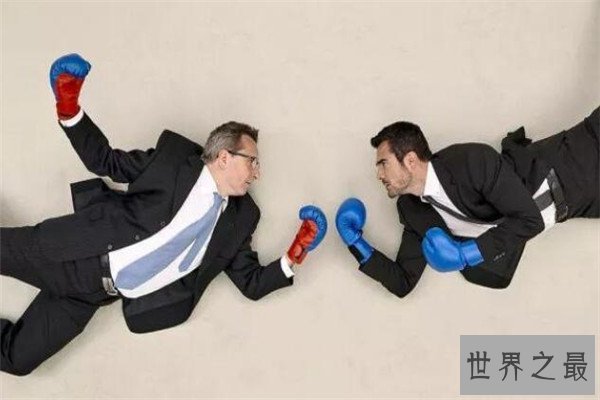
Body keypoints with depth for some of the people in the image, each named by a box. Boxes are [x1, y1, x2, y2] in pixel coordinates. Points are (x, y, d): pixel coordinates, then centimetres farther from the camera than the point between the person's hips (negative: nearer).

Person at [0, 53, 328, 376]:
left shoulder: (237, 220, 7)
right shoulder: (173, 156, -3)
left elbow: (252, 283, 9)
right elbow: (105, 161, 3)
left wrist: (292, 258, -8)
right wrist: (69, 110, -12)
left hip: (94, 294, 3)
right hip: (78, 253, -3)